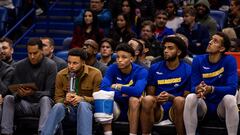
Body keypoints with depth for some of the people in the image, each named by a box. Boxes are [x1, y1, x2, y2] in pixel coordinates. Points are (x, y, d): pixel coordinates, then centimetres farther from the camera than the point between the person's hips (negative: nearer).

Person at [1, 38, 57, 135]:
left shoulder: (50, 65, -6)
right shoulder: (19, 66, 3)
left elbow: (49, 92, -11)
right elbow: (14, 91, 2)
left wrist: (33, 93, -30)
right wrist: (19, 94, -24)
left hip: (42, 104, -3)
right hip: (24, 105, 3)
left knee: (45, 99, -35)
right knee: (8, 98, -24)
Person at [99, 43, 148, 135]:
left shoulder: (141, 72, -12)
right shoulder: (112, 69, -4)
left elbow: (138, 91, -31)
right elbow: (103, 88, -20)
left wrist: (118, 87, -18)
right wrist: (123, 94, -23)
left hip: (134, 110, -2)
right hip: (117, 110, 2)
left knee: (134, 99, -32)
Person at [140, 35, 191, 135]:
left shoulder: (187, 70, 0)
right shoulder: (154, 68, 8)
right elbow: (149, 94, 9)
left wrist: (171, 97, -19)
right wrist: (157, 98, -15)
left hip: (176, 109, -1)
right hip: (158, 109, 2)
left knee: (180, 100, -34)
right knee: (147, 99, -30)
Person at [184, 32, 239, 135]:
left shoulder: (229, 61, -8)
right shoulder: (198, 60, -2)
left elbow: (232, 89, -18)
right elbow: (193, 87, -7)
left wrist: (212, 89, -35)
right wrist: (198, 89, -33)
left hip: (221, 107, -1)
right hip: (203, 105, 1)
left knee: (230, 98, -32)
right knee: (190, 97, -28)